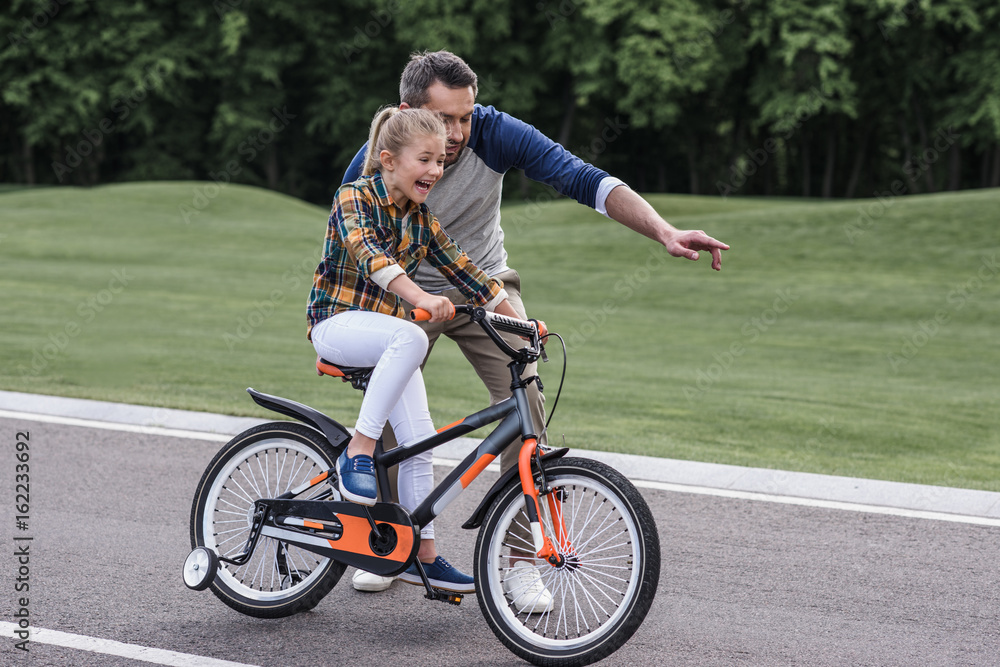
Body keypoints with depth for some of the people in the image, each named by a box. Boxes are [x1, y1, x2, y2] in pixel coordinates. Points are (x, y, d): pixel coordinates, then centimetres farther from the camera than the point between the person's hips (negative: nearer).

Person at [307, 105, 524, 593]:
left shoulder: (421, 220, 7)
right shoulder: (354, 198, -13)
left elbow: (464, 272, 12)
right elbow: (367, 255, -31)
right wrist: (422, 299, -47)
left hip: (387, 334, 6)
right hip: (337, 324, -6)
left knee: (419, 440, -4)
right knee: (411, 337, -37)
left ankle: (422, 555, 5)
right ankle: (358, 452, -31)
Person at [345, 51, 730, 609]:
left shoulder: (497, 133, -25)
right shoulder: (375, 162, -23)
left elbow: (586, 181, -32)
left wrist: (665, 231, -44)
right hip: (405, 292, 0)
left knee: (525, 404, -17)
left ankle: (522, 560, -6)